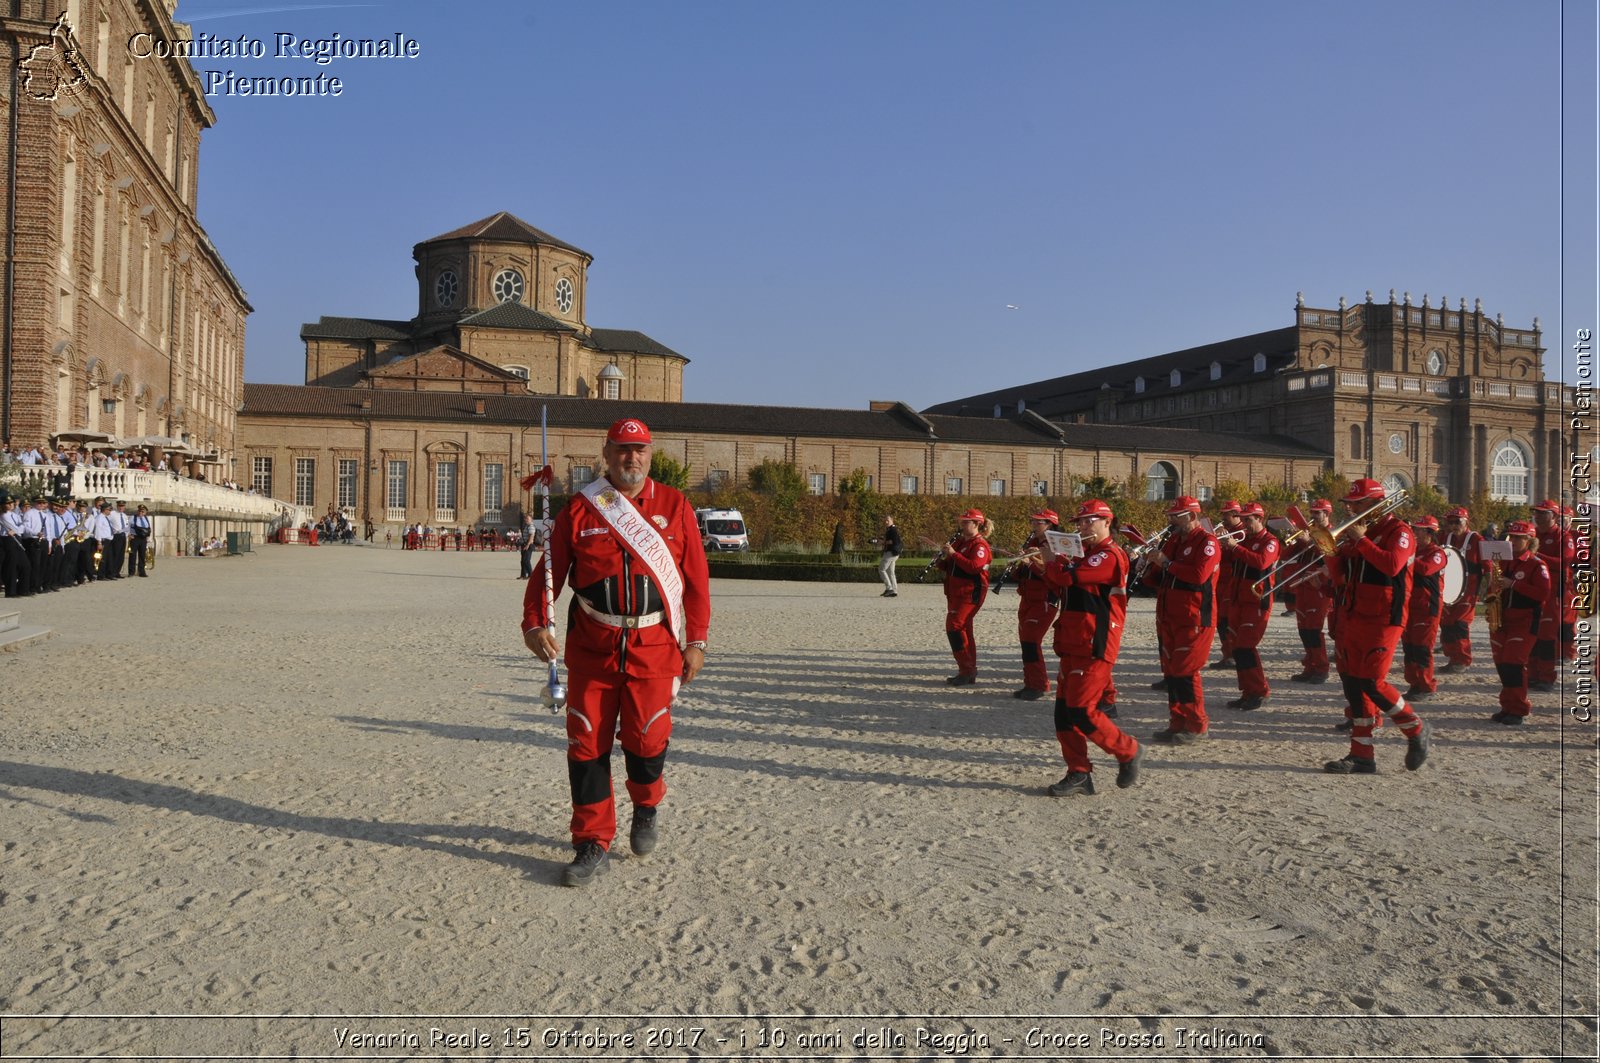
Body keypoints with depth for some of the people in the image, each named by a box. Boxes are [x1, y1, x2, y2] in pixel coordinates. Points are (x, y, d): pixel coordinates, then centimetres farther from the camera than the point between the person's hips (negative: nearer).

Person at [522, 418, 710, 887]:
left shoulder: (675, 507, 3)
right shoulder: (580, 509, 3)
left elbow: (696, 579, 4)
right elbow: (548, 570, 2)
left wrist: (696, 641, 0)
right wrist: (535, 623, -14)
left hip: (654, 647, -1)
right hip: (591, 648, 1)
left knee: (645, 739, 2)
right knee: (587, 744, 2)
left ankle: (647, 806, 36)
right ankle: (593, 845, 16)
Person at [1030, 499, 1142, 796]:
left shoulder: (1110, 555, -12)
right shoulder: (1088, 555, 20)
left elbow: (1071, 576, -24)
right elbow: (1066, 589, 25)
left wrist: (1053, 562, -4)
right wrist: (1045, 571, 9)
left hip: (1094, 648, -10)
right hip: (1073, 646, 10)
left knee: (1081, 711, -11)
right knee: (1064, 711, 6)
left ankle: (1128, 752, 10)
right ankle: (1079, 775, 11)